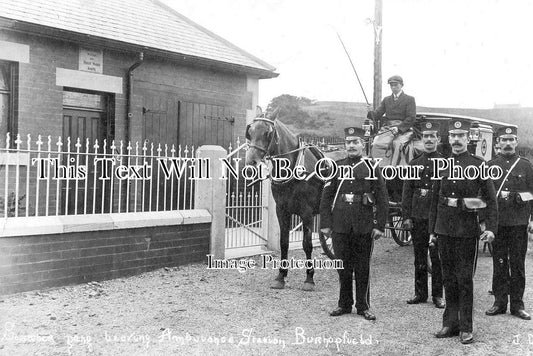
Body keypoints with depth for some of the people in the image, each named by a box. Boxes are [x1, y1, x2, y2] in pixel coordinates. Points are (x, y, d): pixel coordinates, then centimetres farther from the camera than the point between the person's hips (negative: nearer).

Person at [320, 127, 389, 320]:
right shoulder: (336, 167, 6)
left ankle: (363, 306, 19)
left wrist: (380, 226, -6)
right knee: (343, 266, 10)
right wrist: (325, 223, -2)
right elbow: (326, 197, 4)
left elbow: (382, 199, 0)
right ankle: (344, 304, 23)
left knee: (362, 267, 7)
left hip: (364, 226, -1)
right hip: (340, 225, 1)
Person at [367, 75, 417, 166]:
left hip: (404, 129, -3)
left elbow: (411, 118, -1)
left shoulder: (409, 99, 9)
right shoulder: (386, 100, 22)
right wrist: (370, 113, -11)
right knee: (376, 144, -26)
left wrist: (399, 128, -15)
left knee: (397, 144, -34)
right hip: (387, 129, 3)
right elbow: (377, 115, 13)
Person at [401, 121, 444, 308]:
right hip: (417, 218, 2)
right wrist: (406, 217, 2)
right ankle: (420, 293, 19)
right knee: (419, 258, 9)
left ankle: (437, 295, 14)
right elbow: (407, 192, 8)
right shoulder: (414, 164, 10)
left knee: (437, 258, 3)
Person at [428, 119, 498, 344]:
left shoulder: (478, 165, -2)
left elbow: (491, 199, -4)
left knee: (465, 280, 2)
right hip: (444, 231, 4)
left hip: (467, 231, -4)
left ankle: (466, 328, 13)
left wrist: (491, 227, -14)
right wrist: (432, 230, 11)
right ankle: (450, 323, 22)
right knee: (448, 279, 11)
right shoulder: (441, 165, 9)